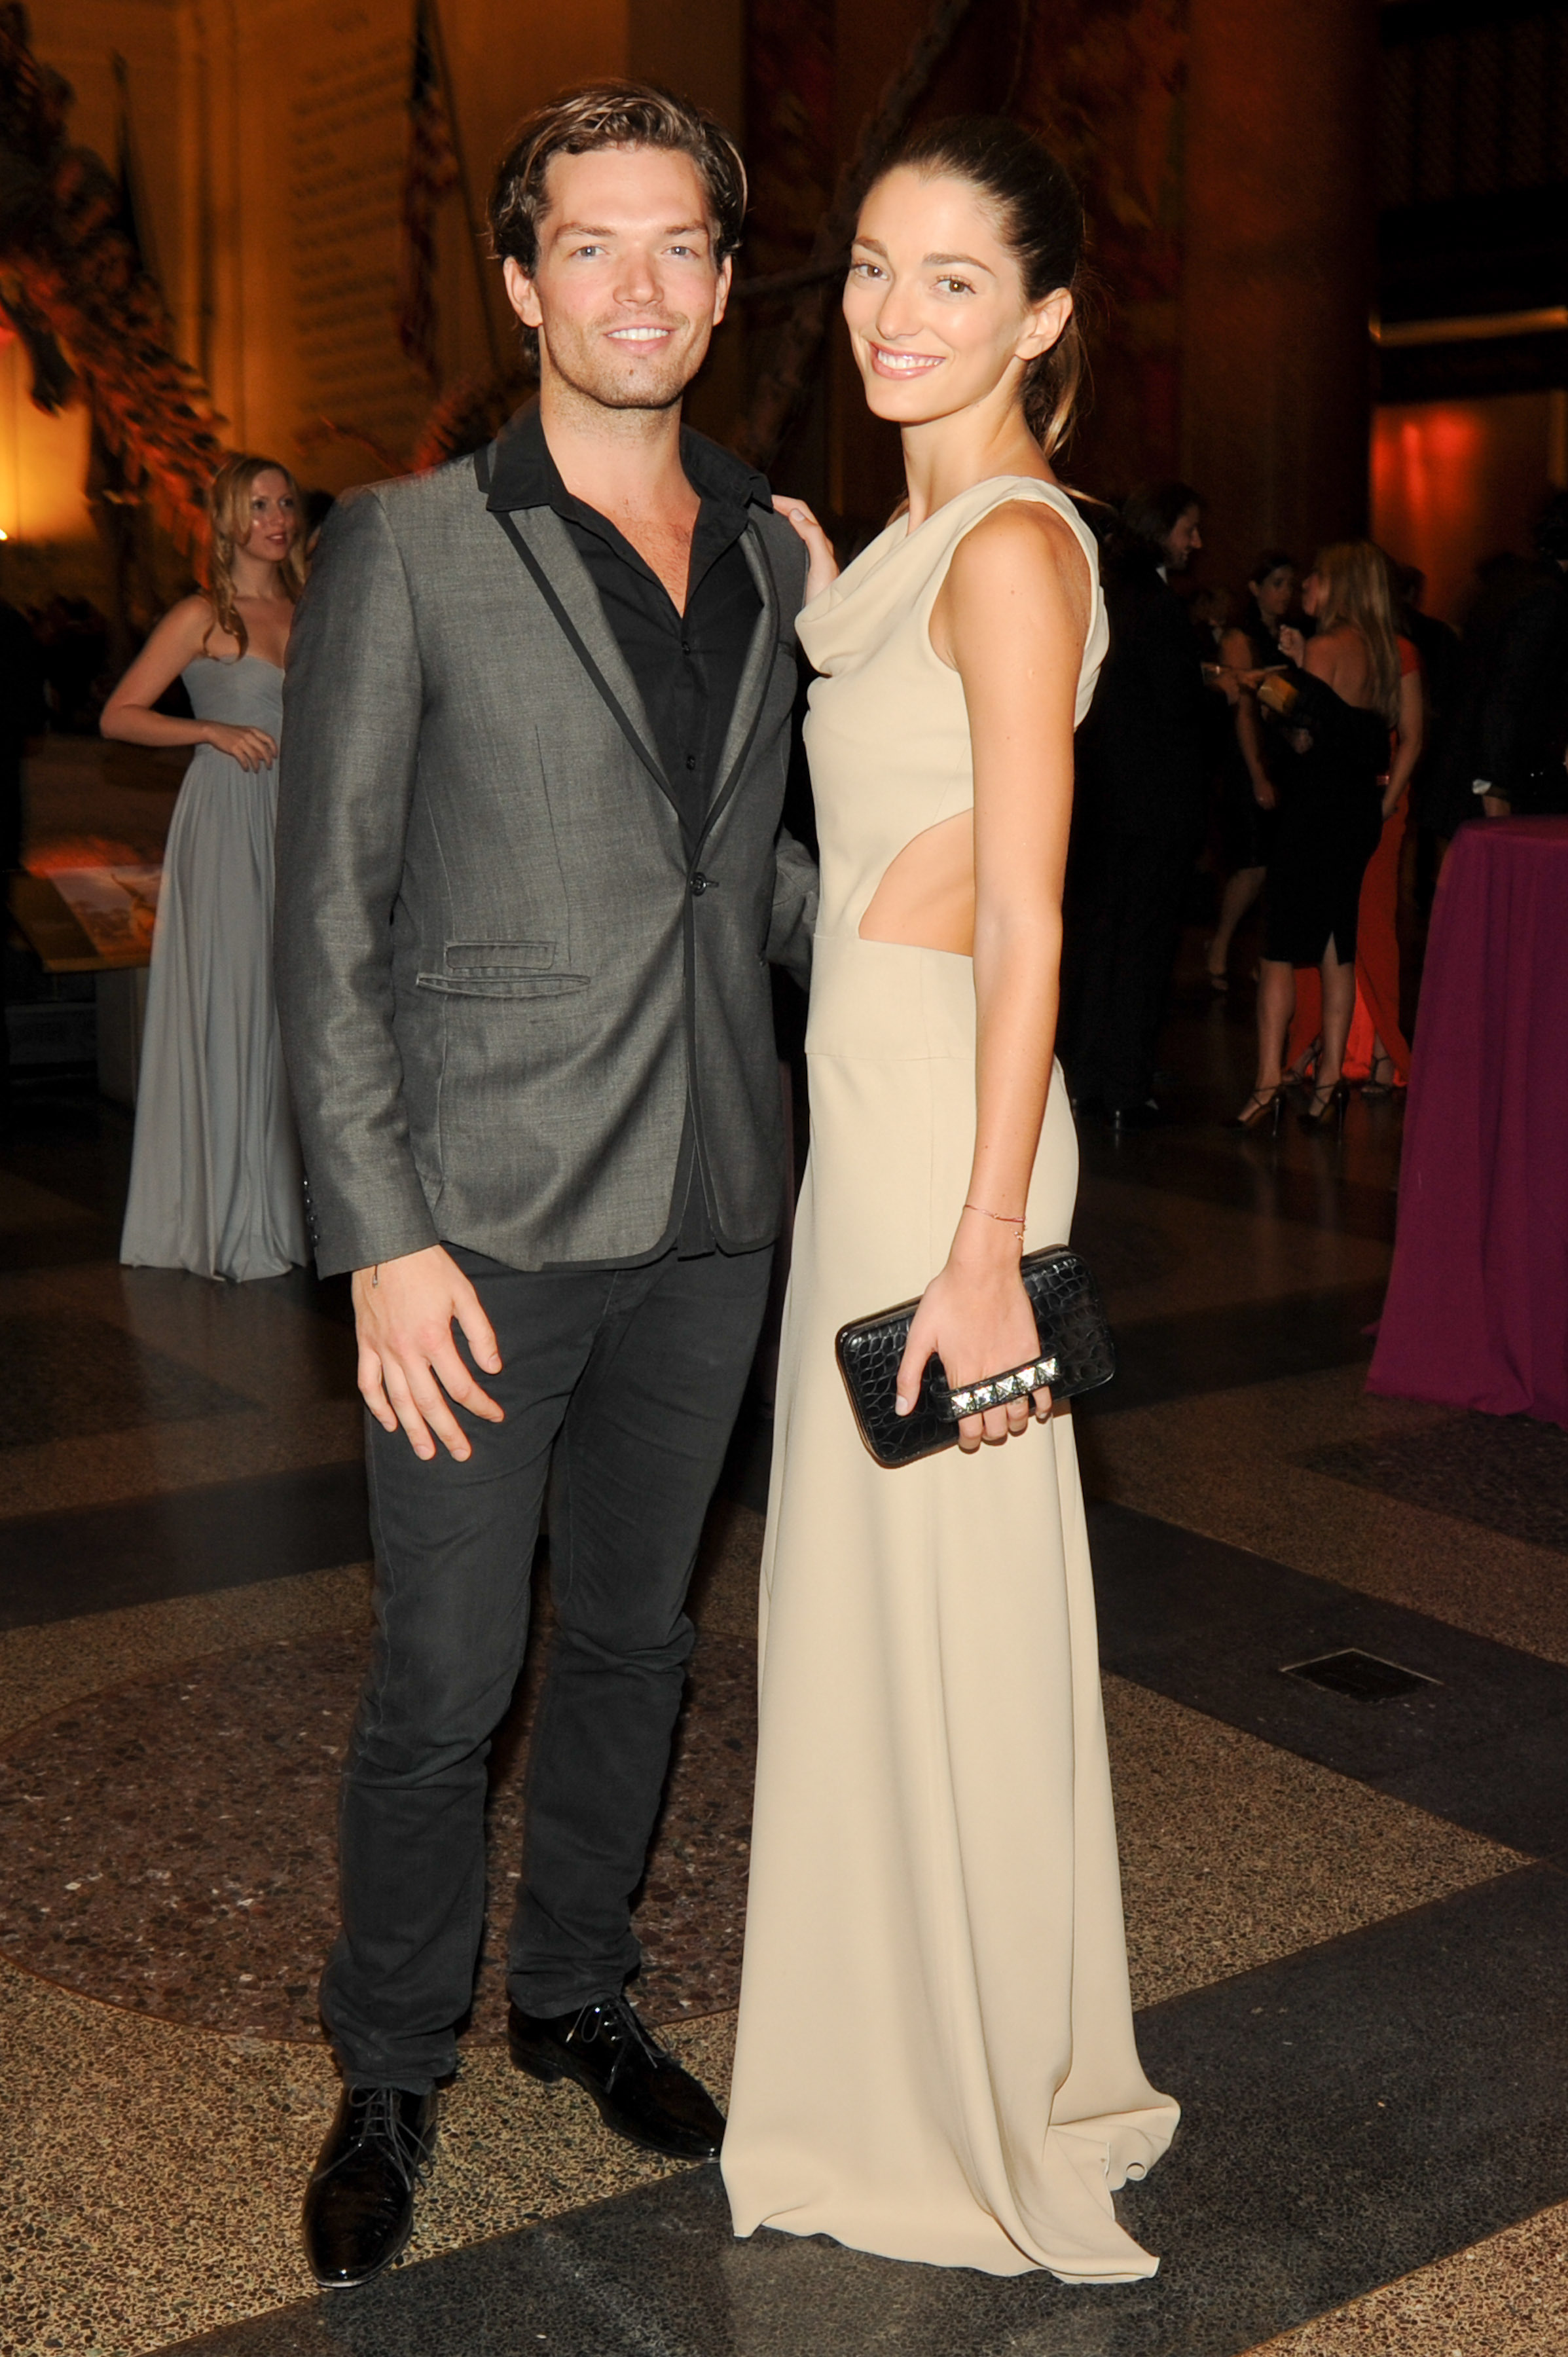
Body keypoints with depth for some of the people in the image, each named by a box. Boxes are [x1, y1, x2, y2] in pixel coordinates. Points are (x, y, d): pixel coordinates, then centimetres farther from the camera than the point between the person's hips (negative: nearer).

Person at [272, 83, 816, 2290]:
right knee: (443, 1686, 4)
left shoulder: (780, 559, 9)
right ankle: (390, 2075, 27)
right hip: (488, 1219, -4)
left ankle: (577, 1992, 38)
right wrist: (382, 1237, -13)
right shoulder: (406, 549, -5)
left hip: (710, 1215, 4)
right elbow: (327, 922, -8)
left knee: (635, 1638, 17)